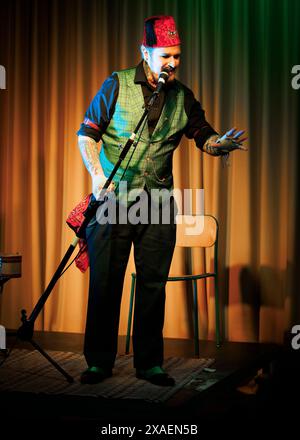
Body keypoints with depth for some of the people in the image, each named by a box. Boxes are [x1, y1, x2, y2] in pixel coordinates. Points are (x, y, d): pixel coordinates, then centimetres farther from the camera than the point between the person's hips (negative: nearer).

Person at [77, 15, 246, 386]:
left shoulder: (182, 96, 6)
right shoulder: (117, 85, -2)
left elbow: (203, 136, 8)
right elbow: (86, 134, -1)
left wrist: (220, 143, -16)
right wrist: (97, 175, -15)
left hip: (158, 201, 2)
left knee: (153, 283, 5)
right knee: (104, 282, 2)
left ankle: (149, 363, 16)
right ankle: (99, 362, 15)